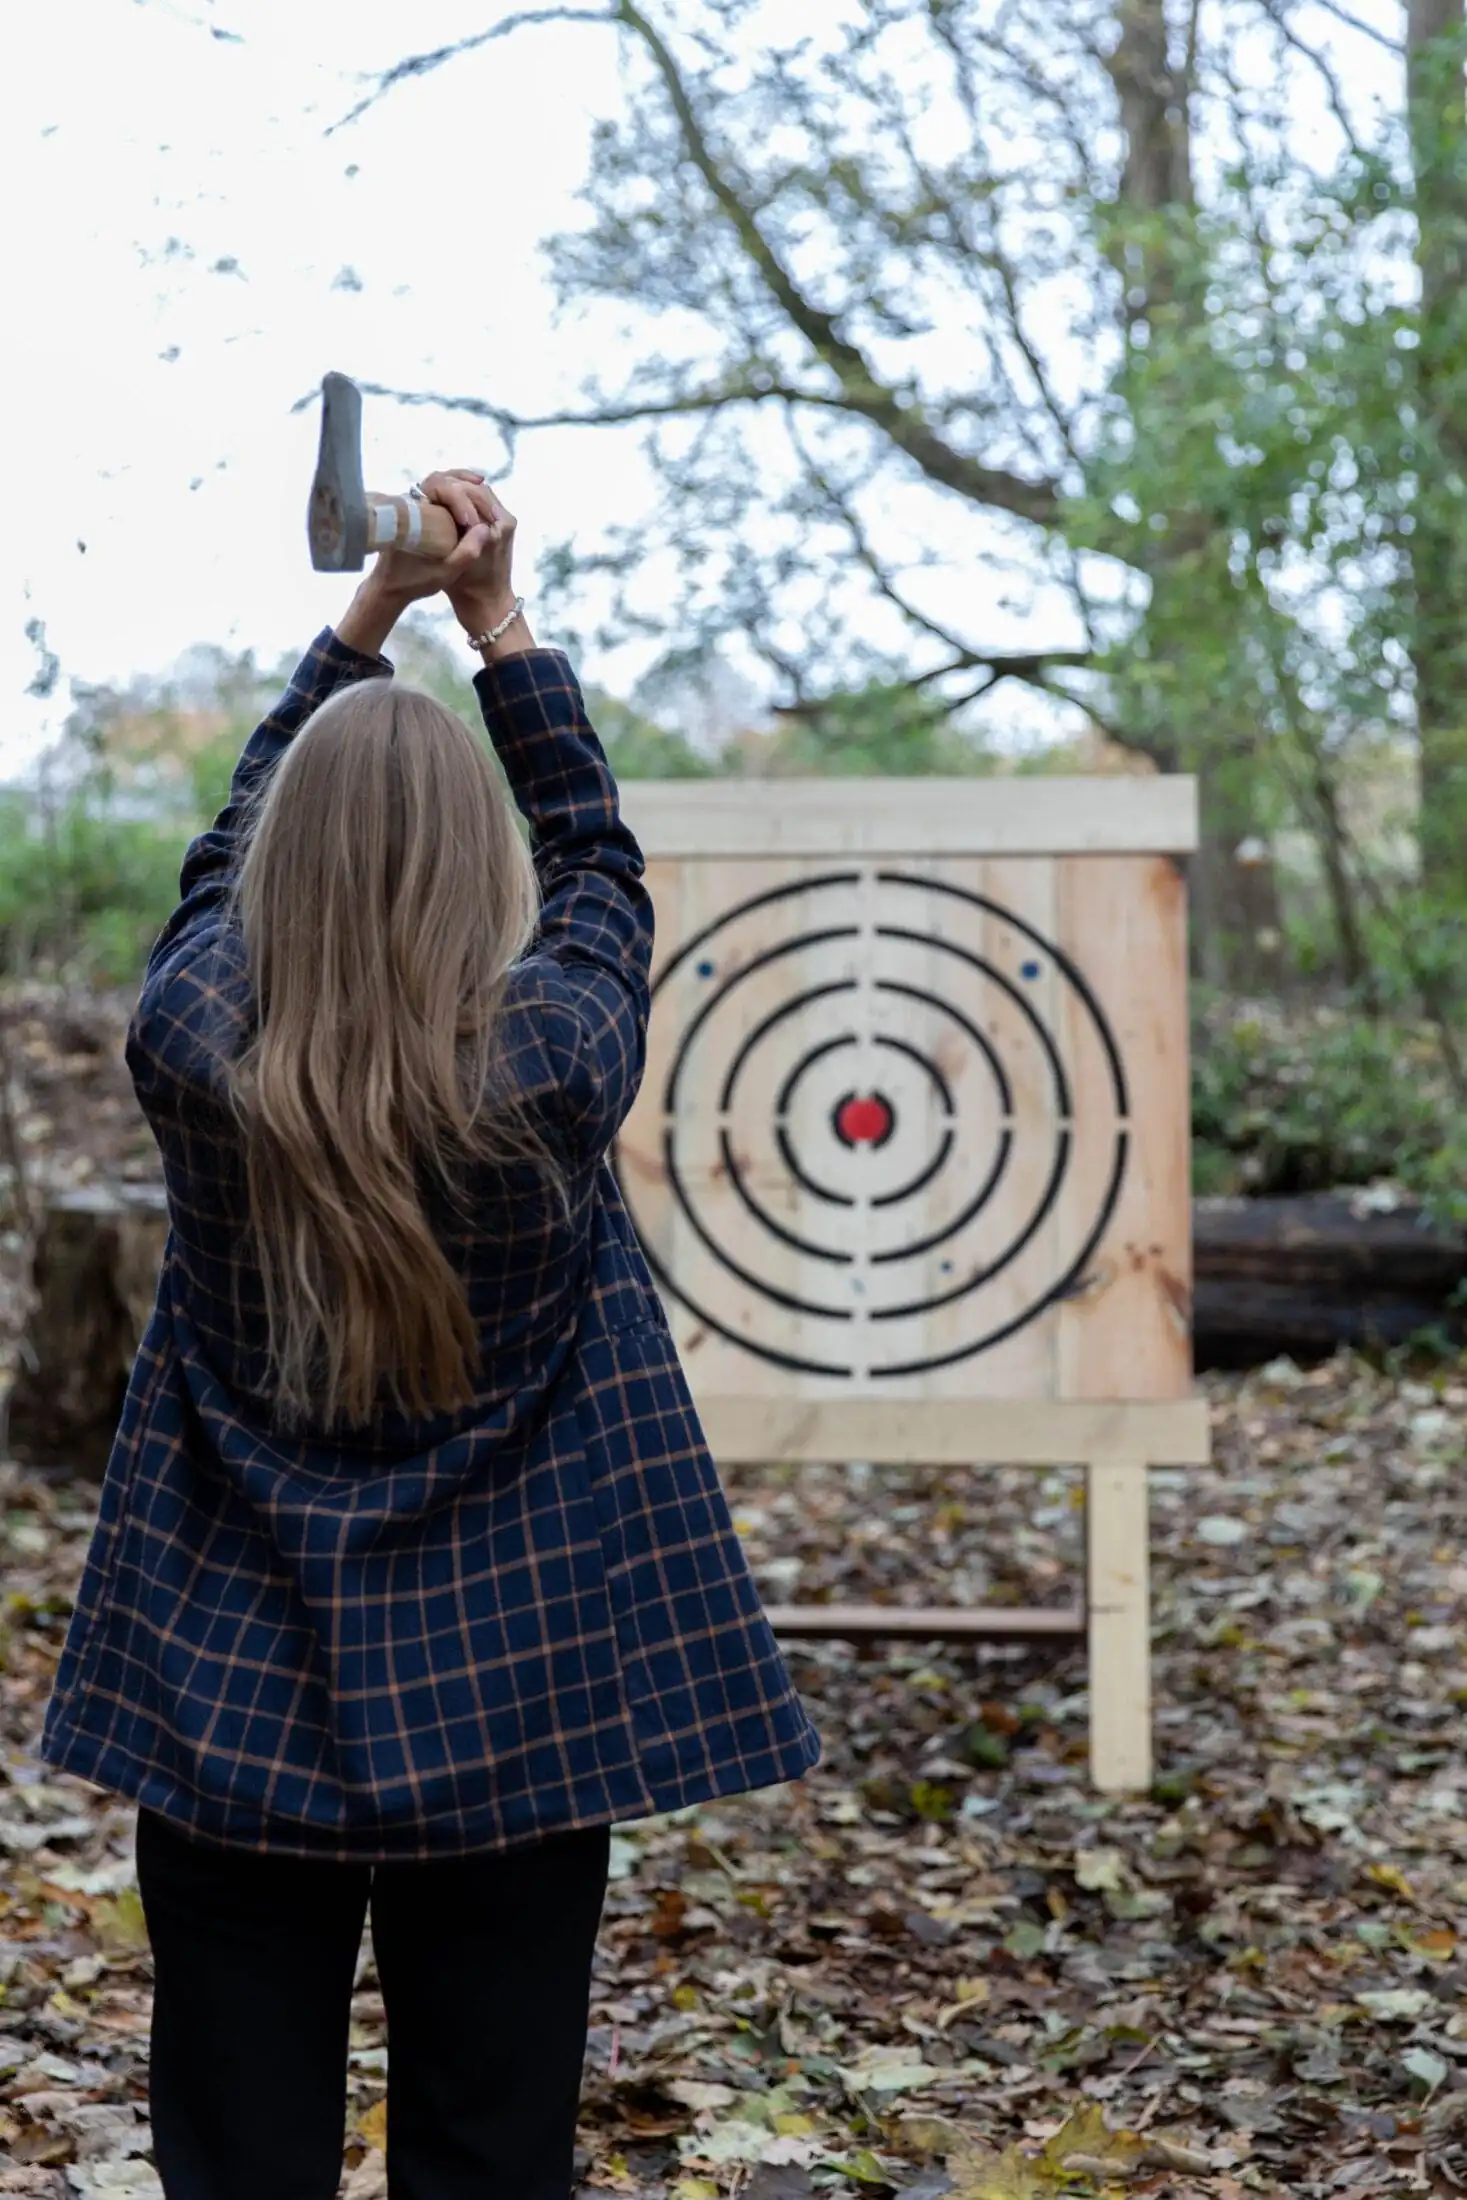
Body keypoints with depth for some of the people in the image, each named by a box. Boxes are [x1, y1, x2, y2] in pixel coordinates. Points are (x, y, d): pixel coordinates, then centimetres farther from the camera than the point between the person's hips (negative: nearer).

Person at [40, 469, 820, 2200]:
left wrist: (371, 610, 16)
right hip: (511, 1709, -1)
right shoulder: (555, 1062, -12)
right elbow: (593, 854, 8)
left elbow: (240, 831, 10)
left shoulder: (194, 1047, -10)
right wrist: (494, 617, 14)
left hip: (231, 1710, 1)